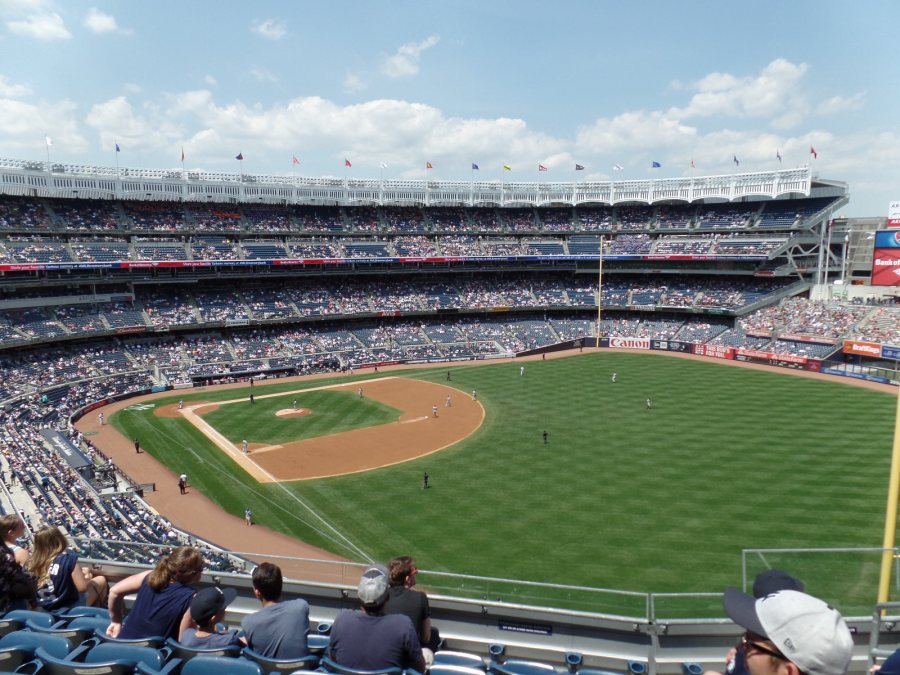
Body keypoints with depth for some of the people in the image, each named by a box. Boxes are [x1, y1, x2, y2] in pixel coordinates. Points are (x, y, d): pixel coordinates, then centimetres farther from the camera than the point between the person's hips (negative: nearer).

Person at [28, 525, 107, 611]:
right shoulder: (68, 558, -25)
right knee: (101, 580, 16)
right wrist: (87, 577, -1)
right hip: (68, 607, -6)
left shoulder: (34, 561, -10)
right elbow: (82, 588, -24)